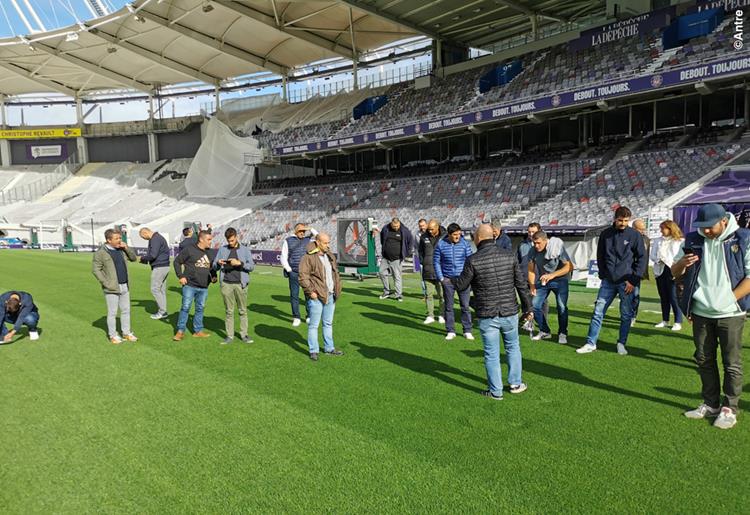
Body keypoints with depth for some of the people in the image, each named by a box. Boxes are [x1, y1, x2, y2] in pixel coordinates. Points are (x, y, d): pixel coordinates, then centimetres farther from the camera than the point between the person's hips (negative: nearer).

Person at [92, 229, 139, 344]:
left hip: (124, 287, 6)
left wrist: (127, 248, -2)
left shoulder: (121, 249, 8)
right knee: (112, 313, 3)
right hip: (112, 288, -6)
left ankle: (126, 333, 23)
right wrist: (105, 283, -15)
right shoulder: (101, 253, -10)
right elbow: (95, 269, -10)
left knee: (126, 310, 12)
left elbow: (134, 258, 14)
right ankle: (113, 335, 15)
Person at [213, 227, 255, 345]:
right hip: (226, 284, 1)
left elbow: (252, 266, -1)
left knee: (243, 310, 3)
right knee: (229, 311, 4)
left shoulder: (245, 250, 5)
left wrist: (240, 263, -15)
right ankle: (229, 335, 11)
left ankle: (244, 334, 12)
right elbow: (214, 267, 14)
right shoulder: (222, 250, 11)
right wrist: (218, 263, -9)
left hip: (240, 284, -1)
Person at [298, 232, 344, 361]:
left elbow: (335, 272, 23)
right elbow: (303, 277, -16)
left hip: (330, 296, 8)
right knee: (314, 325, 0)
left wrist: (337, 287, 14)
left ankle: (329, 348, 28)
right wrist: (311, 292, -18)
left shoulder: (330, 255, 12)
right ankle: (313, 351, 10)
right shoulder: (308, 257, -13)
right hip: (316, 297, -7)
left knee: (328, 323, 17)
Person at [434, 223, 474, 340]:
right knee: (448, 306, 7)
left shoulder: (465, 243, -2)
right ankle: (450, 331, 17)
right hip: (448, 279, 0)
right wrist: (441, 278, -2)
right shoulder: (441, 245, -2)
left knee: (465, 306, 3)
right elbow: (436, 261, 3)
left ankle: (467, 331, 13)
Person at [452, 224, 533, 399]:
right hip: (510, 313, 3)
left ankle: (495, 391, 17)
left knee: (491, 354, 8)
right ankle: (516, 384, 31)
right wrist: (527, 308, 12)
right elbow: (522, 285, 2)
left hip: (487, 316, -3)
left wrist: (450, 280, 19)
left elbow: (462, 285, -3)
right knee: (513, 347, 22)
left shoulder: (473, 260, -12)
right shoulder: (509, 257, -2)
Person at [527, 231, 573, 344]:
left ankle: (562, 333, 3)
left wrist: (552, 275, -31)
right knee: (535, 305, -5)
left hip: (559, 280, -4)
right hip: (542, 281, 4)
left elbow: (569, 266, -20)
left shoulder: (558, 248, -19)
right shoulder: (533, 252, -8)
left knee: (562, 307, -16)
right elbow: (531, 270, 2)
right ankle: (545, 331, 14)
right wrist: (532, 286, -7)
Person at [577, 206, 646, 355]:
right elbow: (600, 256, 14)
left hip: (627, 282, -2)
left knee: (626, 315, 6)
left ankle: (622, 343, 20)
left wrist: (634, 280, -7)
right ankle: (591, 343, 7)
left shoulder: (635, 235, -3)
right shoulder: (605, 234, 5)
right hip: (608, 281, 2)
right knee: (598, 312, 1)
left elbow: (642, 258, -2)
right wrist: (603, 274, 5)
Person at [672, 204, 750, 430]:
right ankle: (711, 404, 26)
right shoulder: (693, 241, 4)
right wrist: (681, 263, -12)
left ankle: (729, 409, 14)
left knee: (732, 363, 3)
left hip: (730, 313, -4)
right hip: (701, 313, 4)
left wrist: (729, 298, -15)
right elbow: (675, 274, 10)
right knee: (704, 360, 12)